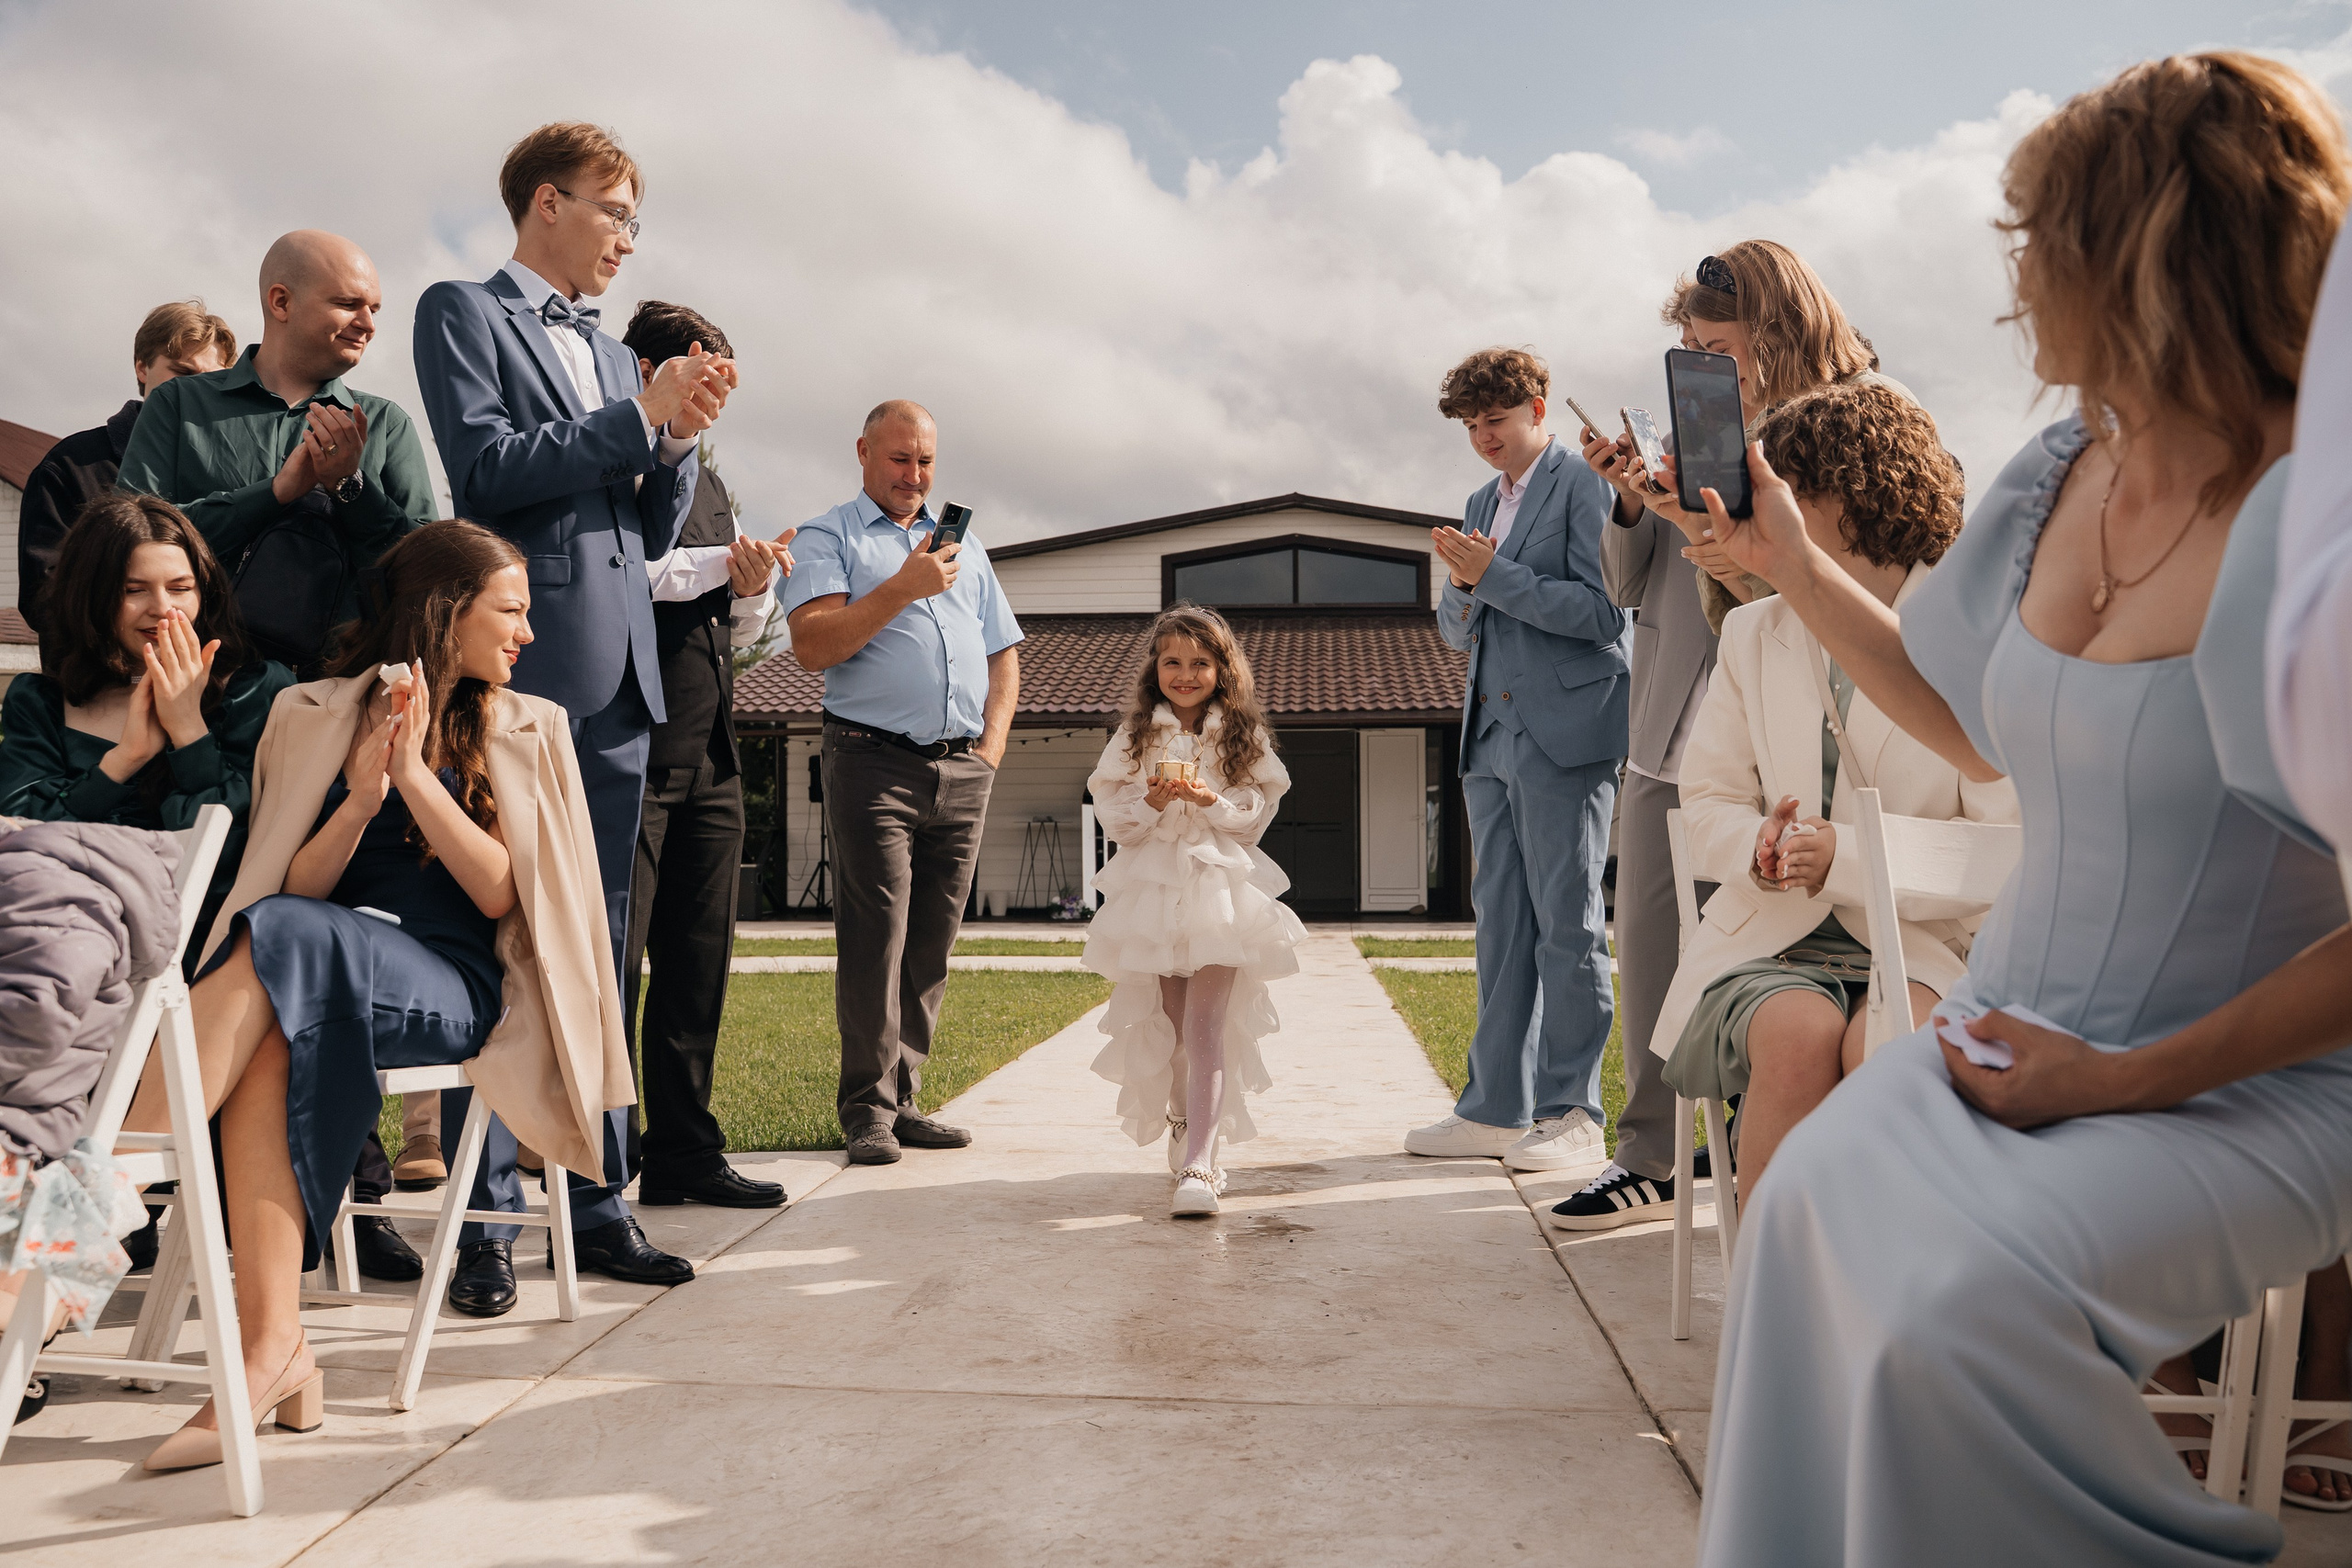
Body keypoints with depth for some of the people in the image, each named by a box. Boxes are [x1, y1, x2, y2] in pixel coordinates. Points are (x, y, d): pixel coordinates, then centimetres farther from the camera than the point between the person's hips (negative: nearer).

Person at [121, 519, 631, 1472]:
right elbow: (296, 887, 8)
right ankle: (273, 1348, -36)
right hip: (310, 982, 2)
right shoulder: (313, 717, 15)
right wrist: (360, 799, -10)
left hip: (453, 989, -1)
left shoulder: (526, 732, 13)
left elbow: (500, 894, 2)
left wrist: (416, 776, -8)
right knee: (268, 1044, -35)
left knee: (285, 938, -33)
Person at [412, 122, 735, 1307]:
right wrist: (639, 417, -8)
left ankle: (599, 1204, 14)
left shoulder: (613, 355, 23)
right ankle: (484, 1222, 1)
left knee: (601, 945, 7)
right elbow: (487, 469, -10)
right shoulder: (462, 312, 5)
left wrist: (679, 438, 3)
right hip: (521, 664, -6)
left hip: (617, 674, 7)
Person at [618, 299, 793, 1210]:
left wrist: (756, 589, 1)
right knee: (613, 956, -5)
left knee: (698, 961, 9)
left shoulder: (710, 484, 23)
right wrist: (719, 564, -10)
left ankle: (684, 1154, 18)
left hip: (710, 755, 8)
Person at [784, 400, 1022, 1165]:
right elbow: (812, 645, -9)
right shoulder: (828, 537, 7)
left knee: (932, 944, 5)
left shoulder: (964, 547, 23)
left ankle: (902, 1096, 11)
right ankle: (867, 1108, -1)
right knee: (876, 938, -8)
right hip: (875, 763, -5)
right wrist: (901, 589, -15)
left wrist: (994, 738, 8)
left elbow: (1003, 654, 23)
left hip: (964, 771, 5)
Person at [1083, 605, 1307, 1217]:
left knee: (1204, 1024, -12)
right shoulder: (1134, 736, 6)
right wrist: (1152, 803, -16)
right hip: (1152, 886, 2)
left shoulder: (1244, 737, 4)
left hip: (1221, 885, -2)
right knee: (1168, 1024, 10)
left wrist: (1211, 800, -17)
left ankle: (1197, 1165, -17)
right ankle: (1187, 1130, 32)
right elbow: (1111, 816, 3)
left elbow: (1257, 815, 0)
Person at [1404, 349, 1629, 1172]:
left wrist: (1495, 575, -14)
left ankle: (1572, 1114, 3)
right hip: (1492, 735, 8)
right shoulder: (1481, 503, 21)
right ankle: (1496, 1108, 13)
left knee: (1567, 924, -4)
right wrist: (1463, 581, 0)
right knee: (1501, 921, 8)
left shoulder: (1583, 487, -3)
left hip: (1563, 733, -7)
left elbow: (1603, 611, -12)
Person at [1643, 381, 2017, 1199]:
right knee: (1799, 1035, -31)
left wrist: (1846, 856, -18)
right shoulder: (1752, 632, 16)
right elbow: (1707, 802, 16)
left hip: (1924, 946, -2)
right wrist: (1756, 848, -8)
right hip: (1770, 944, 2)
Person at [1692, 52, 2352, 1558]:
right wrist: (1790, 560, 19)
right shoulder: (2057, 480, 5)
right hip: (2025, 1028, 6)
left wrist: (2132, 1078, -18)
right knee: (1816, 1199, -22)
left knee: (1970, 1297, -28)